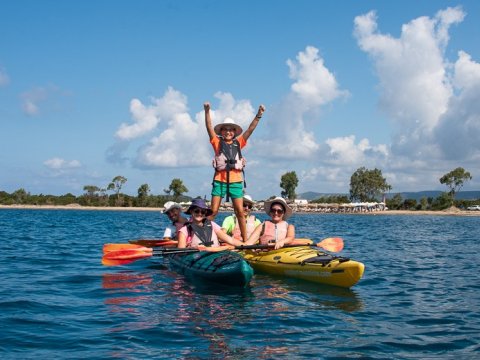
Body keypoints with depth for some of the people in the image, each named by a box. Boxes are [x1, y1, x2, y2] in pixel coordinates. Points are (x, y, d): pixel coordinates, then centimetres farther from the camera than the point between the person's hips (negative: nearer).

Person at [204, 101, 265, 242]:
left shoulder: (239, 143, 14)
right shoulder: (217, 142, 8)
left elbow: (250, 129, 8)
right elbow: (209, 127, -3)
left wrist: (259, 115, -3)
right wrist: (207, 111, -16)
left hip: (236, 180, 2)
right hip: (219, 180, -2)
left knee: (240, 212, 0)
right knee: (213, 211, -4)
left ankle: (245, 240, 4)